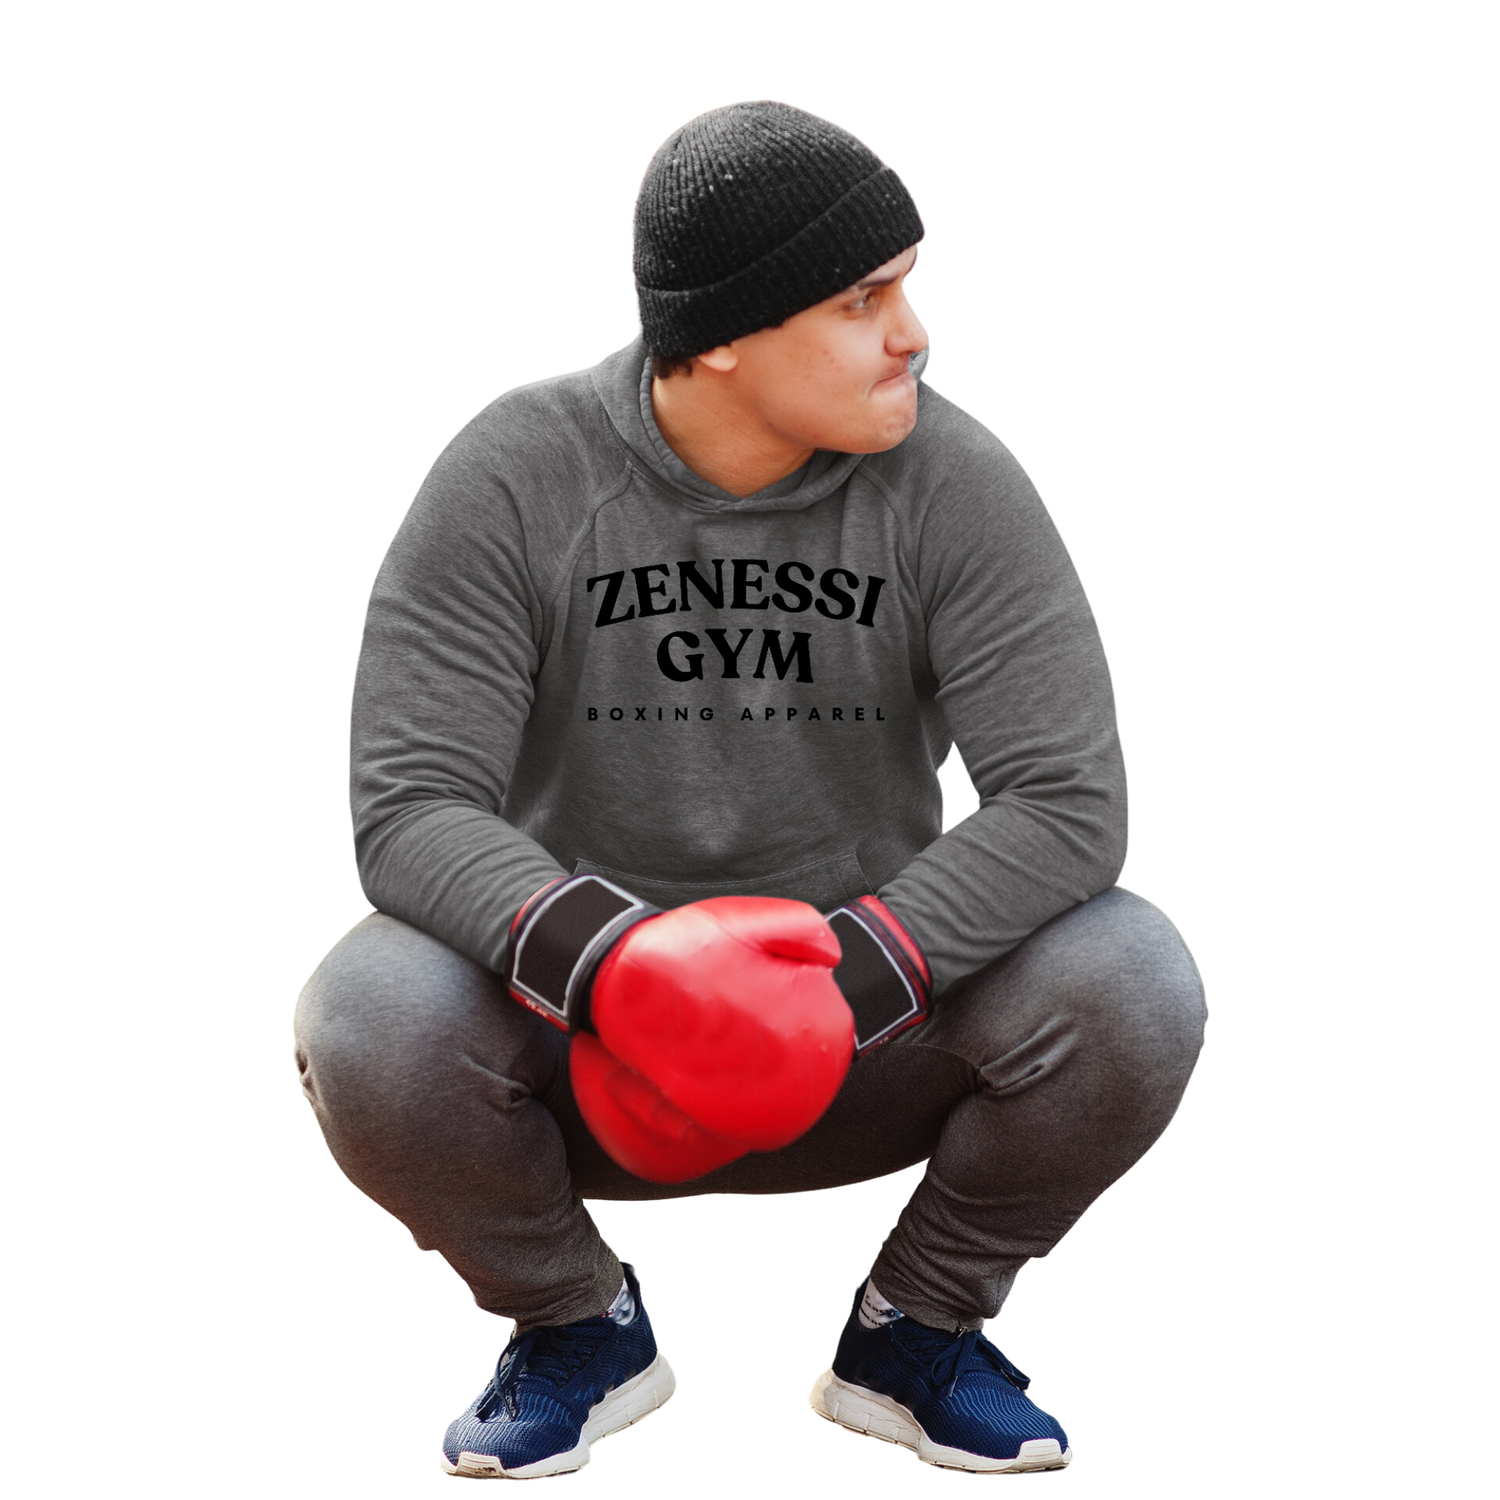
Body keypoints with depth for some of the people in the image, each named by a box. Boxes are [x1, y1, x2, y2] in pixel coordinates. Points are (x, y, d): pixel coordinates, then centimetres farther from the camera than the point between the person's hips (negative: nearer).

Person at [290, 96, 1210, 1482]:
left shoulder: (954, 476, -13)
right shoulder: (510, 477, -15)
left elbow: (1072, 805, -20)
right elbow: (406, 816, -21)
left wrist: (836, 984, -33)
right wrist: (616, 967, -39)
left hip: (874, 1029, 1)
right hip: (573, 1021, 0)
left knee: (1134, 983, -27)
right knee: (368, 1025, -33)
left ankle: (919, 1327, 2)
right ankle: (581, 1327, 0)